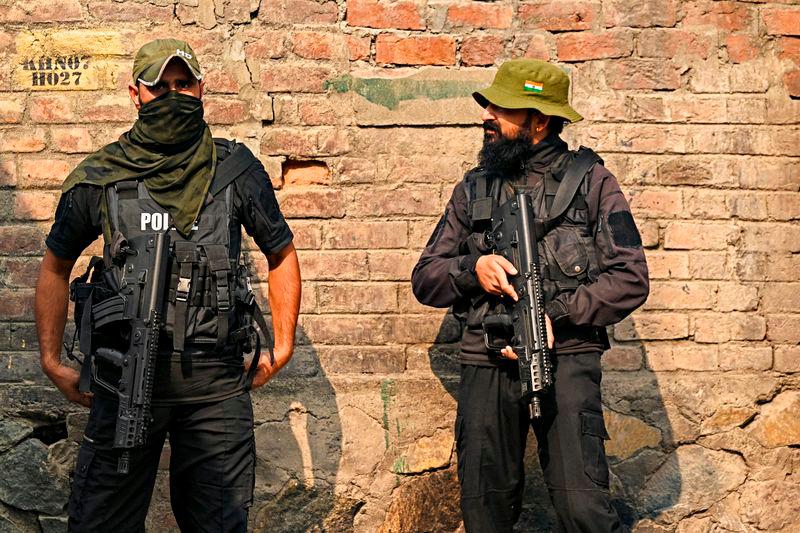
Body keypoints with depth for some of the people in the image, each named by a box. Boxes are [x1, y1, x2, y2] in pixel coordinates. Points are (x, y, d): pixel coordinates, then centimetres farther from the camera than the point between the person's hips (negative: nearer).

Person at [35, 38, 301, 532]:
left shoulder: (238, 171, 2)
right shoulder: (97, 179, 1)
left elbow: (282, 255, 13)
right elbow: (56, 267, 14)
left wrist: (283, 347, 7)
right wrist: (52, 361, 9)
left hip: (217, 381, 0)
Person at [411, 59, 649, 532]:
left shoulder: (591, 180, 4)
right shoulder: (474, 189, 14)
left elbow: (630, 279, -3)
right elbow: (425, 277, 14)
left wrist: (557, 315, -14)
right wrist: (472, 268, -7)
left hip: (566, 357, -3)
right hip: (487, 364, 4)